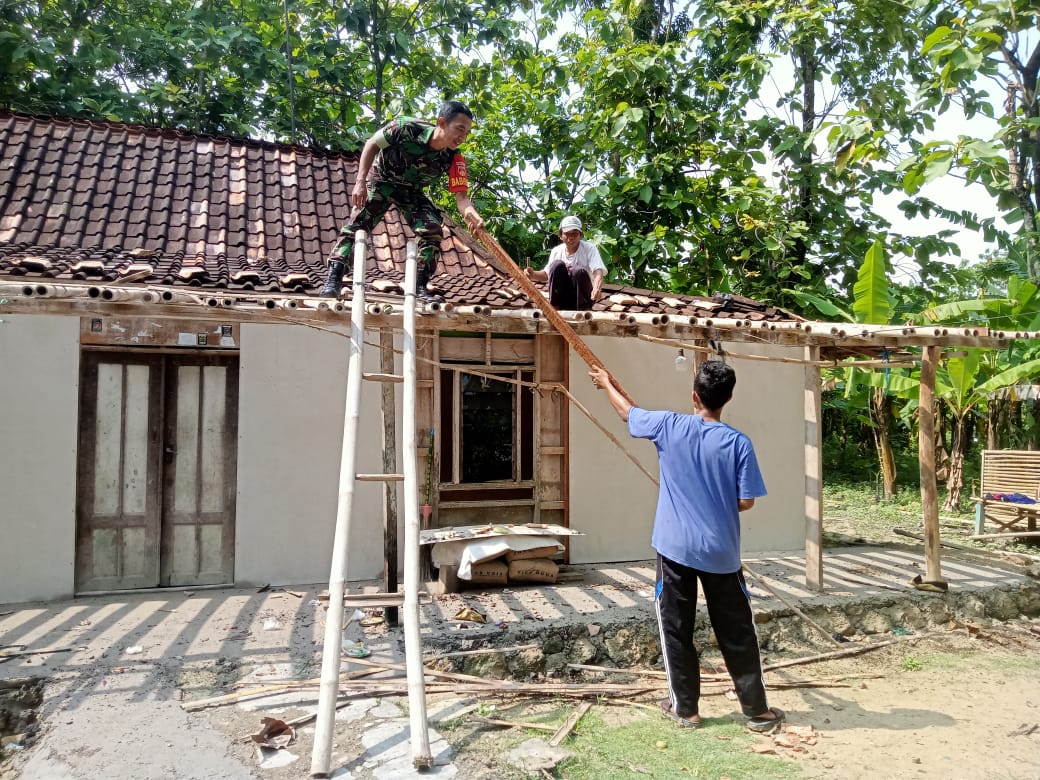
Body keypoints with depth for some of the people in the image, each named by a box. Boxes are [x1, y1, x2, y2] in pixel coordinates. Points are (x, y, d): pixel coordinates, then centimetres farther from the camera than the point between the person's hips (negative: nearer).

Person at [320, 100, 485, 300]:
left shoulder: (454, 159, -25)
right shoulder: (407, 128, -32)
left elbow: (461, 195, -28)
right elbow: (372, 145, -17)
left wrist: (472, 214, -51)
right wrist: (360, 182, -24)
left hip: (411, 191, 3)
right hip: (381, 180, -3)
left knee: (432, 230, -13)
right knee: (357, 223, -15)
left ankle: (420, 287, -4)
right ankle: (333, 279, -15)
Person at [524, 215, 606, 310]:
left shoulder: (589, 248, -11)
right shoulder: (557, 251, 0)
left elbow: (598, 272, -26)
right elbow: (547, 274, 11)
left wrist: (597, 288, -49)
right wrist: (533, 274, -12)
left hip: (584, 298, -2)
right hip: (563, 298, 3)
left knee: (579, 271, -31)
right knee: (557, 265, -21)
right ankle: (553, 309, -17)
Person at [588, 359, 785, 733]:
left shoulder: (669, 426, -9)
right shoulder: (738, 443, -9)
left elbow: (627, 412, 9)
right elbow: (746, 502, -7)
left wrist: (606, 383, 28)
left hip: (675, 547, 0)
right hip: (721, 551, 1)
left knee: (676, 628, 12)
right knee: (737, 632, 13)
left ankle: (685, 708, 21)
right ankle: (757, 710, 23)